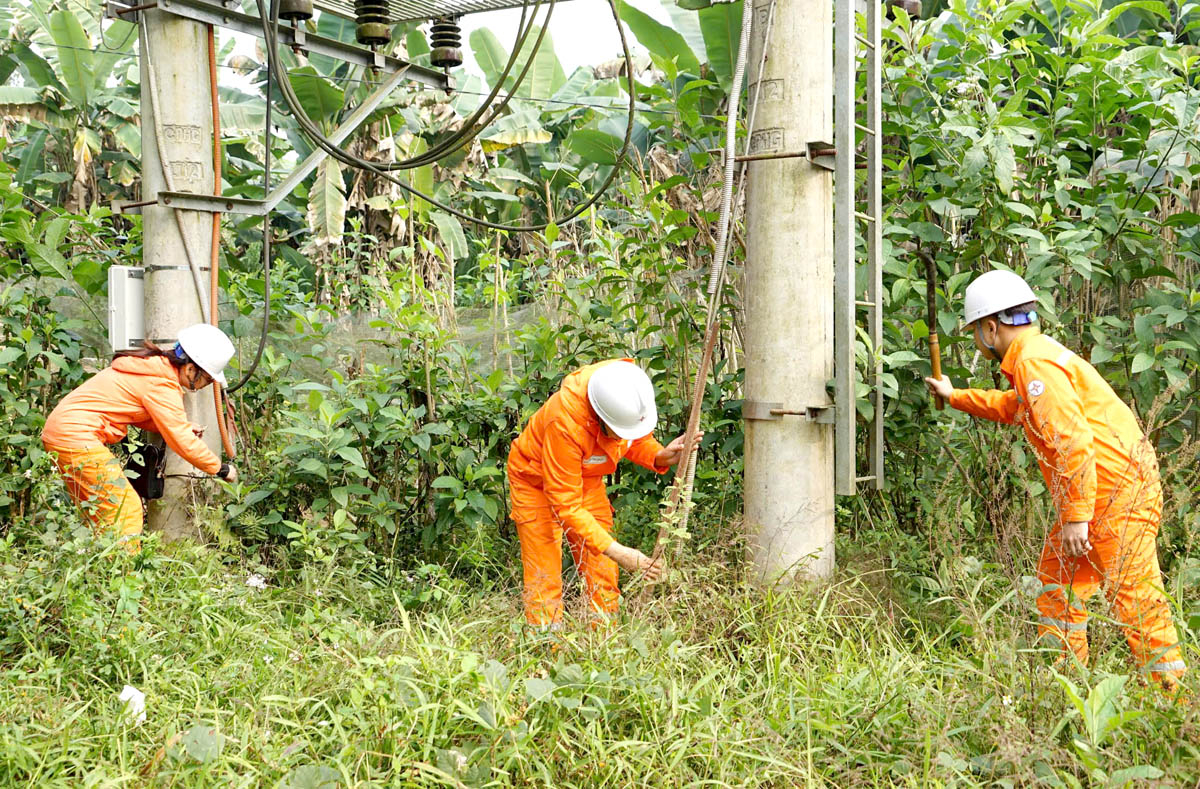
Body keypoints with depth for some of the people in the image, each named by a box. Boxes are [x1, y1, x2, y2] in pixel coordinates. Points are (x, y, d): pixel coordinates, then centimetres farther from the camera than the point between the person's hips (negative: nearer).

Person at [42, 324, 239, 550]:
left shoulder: (156, 365, 11)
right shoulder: (162, 385, -17)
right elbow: (182, 442, -16)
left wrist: (181, 427, 9)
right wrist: (221, 469, -4)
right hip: (77, 437, -10)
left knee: (103, 514, 14)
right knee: (126, 510, -9)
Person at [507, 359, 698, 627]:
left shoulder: (631, 397, -24)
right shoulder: (565, 423, -41)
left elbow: (637, 440, -1)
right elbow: (566, 504, -34)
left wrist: (660, 456, -24)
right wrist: (616, 551, -38)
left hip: (588, 480, 6)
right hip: (538, 483, -5)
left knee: (603, 577, 3)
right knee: (544, 585, -8)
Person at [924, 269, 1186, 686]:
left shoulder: (1034, 362, -15)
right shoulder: (1034, 356, 18)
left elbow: (1072, 439, -25)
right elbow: (1009, 407, 42)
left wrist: (1076, 516, -25)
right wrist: (954, 396, 52)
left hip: (1117, 490, -11)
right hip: (1095, 492, 11)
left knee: (1135, 596, -11)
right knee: (1057, 577, 18)